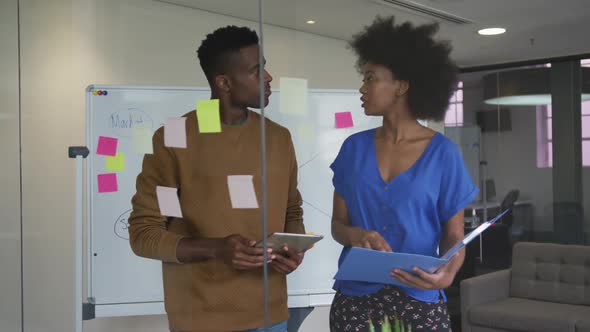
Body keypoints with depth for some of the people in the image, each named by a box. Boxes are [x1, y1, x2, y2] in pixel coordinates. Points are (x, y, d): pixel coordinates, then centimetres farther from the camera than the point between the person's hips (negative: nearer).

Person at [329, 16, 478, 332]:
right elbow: (338, 223, 5)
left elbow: (454, 235, -2)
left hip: (419, 302, -2)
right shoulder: (354, 147, 2)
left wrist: (447, 273, -22)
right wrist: (355, 235, -18)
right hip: (355, 299, 2)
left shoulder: (443, 153, -5)